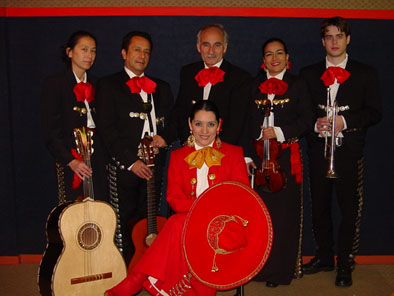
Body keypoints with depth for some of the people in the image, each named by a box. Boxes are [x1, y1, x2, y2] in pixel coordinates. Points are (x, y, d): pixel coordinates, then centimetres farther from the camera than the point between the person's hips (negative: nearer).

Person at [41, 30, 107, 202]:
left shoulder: (96, 84, 15)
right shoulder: (54, 84, -2)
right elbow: (51, 132, -7)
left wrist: (104, 155, 2)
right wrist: (71, 161, -17)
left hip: (97, 158, 5)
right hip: (70, 158, -5)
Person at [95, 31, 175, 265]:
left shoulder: (162, 87, 18)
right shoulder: (109, 85, 3)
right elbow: (107, 129, -6)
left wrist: (165, 137, -4)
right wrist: (132, 161, -13)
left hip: (154, 166, 4)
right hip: (125, 166, -4)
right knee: (124, 226, -1)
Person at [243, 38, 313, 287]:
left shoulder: (297, 85, 5)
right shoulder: (255, 86, 11)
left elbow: (307, 121, -1)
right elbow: (248, 123, 8)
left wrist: (279, 132, -13)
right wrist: (247, 155, -1)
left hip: (286, 158, -2)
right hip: (259, 155, 2)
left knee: (284, 213, 2)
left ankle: (281, 269, 14)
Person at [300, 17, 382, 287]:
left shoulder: (366, 74, 6)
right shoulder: (309, 74, 12)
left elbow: (375, 112, 0)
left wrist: (346, 121, -15)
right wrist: (315, 123, -10)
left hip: (349, 151, -2)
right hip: (319, 150, 3)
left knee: (350, 208, 0)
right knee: (319, 206, 9)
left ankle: (345, 263, 14)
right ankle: (324, 257, 25)